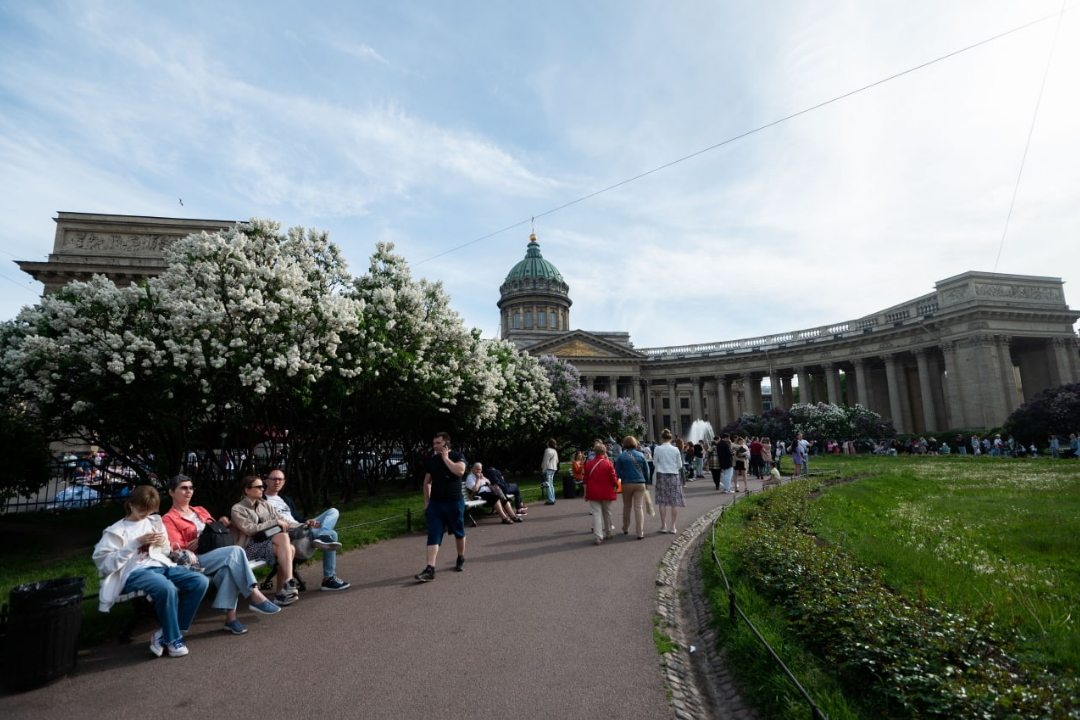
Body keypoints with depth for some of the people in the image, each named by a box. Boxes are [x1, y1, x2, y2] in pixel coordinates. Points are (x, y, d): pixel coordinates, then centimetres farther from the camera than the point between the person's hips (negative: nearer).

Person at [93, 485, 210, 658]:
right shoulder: (117, 530, 4)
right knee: (167, 588, -37)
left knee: (201, 581, -19)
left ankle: (165, 634, -9)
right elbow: (105, 563, -7)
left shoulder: (155, 521, 19)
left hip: (161, 565, 6)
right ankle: (172, 639, -13)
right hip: (134, 573, -6)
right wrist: (136, 543, -13)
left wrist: (163, 543, 3)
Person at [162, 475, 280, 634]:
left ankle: (230, 615, -37)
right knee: (235, 551, -32)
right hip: (194, 561, -5)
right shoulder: (168, 519, 5)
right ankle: (254, 597, -33)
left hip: (217, 557, 5)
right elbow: (177, 550, -6)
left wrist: (220, 525, 5)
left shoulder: (201, 511, 24)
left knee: (229, 567, -34)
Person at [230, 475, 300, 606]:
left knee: (289, 549, -29)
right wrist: (275, 522, -15)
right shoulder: (238, 509, 0)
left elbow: (282, 520, 12)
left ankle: (280, 593, -21)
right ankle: (289, 583, -35)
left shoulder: (265, 505, 16)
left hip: (268, 543, 5)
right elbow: (249, 529, -14)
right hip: (249, 547, -5)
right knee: (283, 537, -32)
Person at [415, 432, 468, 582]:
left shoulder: (457, 456, -6)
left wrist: (445, 458, -18)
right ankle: (430, 569, -9)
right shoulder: (431, 460, 6)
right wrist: (426, 502, 8)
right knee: (433, 535, -6)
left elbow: (460, 471, -27)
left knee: (459, 533, 13)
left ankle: (461, 559, 34)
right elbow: (427, 482, 14)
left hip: (454, 502, -3)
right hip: (435, 503, 3)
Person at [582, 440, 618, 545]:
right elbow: (613, 479, -8)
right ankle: (607, 533, 30)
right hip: (606, 493, -1)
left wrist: (586, 494, 14)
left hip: (593, 493, 1)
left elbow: (585, 480, 4)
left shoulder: (588, 464, -1)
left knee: (596, 514, 0)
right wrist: (616, 485, 15)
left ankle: (598, 537, -10)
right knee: (607, 513, 16)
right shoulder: (608, 463, -10)